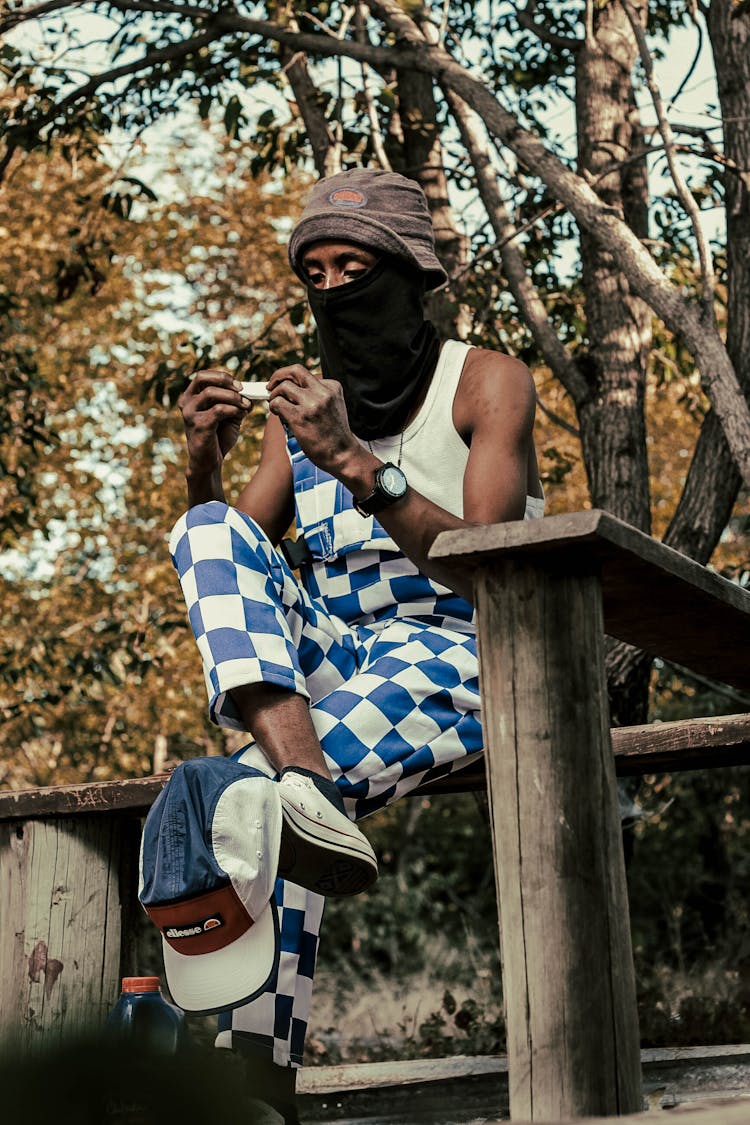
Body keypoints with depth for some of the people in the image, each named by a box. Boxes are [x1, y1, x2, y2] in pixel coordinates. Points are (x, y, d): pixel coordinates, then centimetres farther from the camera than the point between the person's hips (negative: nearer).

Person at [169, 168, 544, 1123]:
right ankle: (299, 776, -46)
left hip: (449, 660, -6)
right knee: (210, 532, -24)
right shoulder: (301, 402, 16)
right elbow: (229, 573, 13)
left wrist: (352, 461, -23)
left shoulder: (488, 382, 0)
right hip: (321, 662, 6)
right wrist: (203, 463, -8)